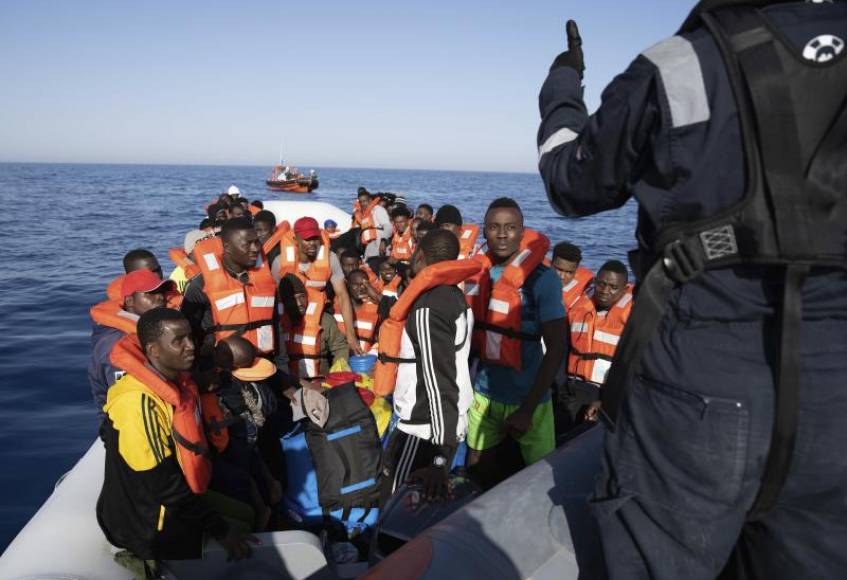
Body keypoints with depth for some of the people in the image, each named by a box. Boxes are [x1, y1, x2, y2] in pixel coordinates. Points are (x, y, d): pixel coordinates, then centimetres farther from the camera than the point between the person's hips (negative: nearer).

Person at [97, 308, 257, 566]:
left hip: (183, 500, 8)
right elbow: (163, 486, -24)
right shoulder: (140, 403, -26)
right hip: (150, 527, -8)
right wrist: (220, 529, -18)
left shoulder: (179, 381, -1)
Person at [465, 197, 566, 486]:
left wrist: (527, 409, -18)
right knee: (479, 468, 21)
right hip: (483, 392, 5)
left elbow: (556, 349, -15)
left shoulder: (542, 278, -15)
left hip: (525, 397, -5)